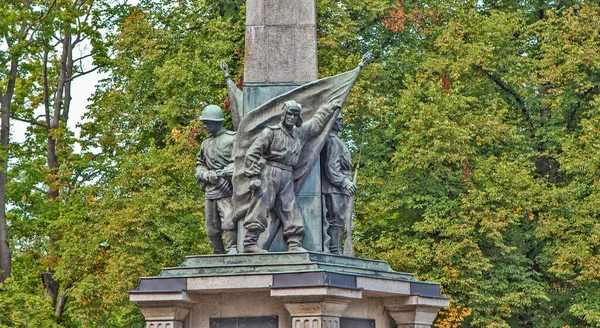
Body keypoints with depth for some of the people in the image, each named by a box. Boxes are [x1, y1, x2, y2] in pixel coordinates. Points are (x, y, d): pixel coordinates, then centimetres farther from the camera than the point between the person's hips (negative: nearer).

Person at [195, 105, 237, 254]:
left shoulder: (232, 138, 1)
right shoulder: (206, 143, 21)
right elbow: (199, 163, 24)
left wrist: (226, 171, -20)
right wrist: (205, 174, 2)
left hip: (227, 190, -6)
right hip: (210, 190, 6)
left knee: (229, 221, -19)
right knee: (212, 227, 4)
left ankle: (232, 249, -18)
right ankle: (218, 254, 10)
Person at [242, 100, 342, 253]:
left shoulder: (300, 133, 19)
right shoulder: (271, 132, -1)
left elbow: (317, 122, 37)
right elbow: (252, 153, -6)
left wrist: (330, 108, 40)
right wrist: (253, 176, -14)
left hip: (287, 179, 7)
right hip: (269, 175, -7)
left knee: (291, 211, 0)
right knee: (260, 210, -11)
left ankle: (294, 245, -1)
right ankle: (249, 243, -14)